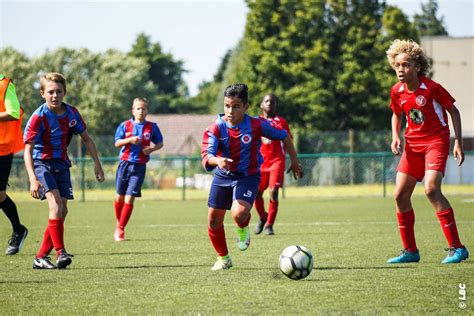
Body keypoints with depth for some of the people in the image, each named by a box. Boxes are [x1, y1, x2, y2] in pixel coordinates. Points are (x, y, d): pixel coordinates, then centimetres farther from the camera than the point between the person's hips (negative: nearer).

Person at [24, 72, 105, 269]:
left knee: (62, 211, 0)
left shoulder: (71, 113, -1)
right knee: (55, 204, -25)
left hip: (61, 164, 6)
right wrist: (33, 179, -32)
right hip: (42, 163, -6)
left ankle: (41, 257, 7)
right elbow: (28, 150, -21)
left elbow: (86, 138, 13)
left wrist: (97, 163, 7)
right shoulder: (39, 117, -18)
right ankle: (60, 253, -27)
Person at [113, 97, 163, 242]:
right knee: (120, 197, 8)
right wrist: (130, 140, -19)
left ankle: (120, 229, 0)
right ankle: (119, 223, 30)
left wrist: (152, 149, -8)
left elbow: (160, 143, 12)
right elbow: (117, 143, -2)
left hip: (139, 166, -1)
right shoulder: (125, 125, 1)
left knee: (129, 199, -8)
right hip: (125, 163, 1)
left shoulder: (152, 127, 2)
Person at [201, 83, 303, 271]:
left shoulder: (256, 125, -17)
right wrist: (218, 161, -52)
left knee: (238, 214, -28)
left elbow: (284, 137, 0)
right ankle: (223, 258, 29)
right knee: (214, 220, 3)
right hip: (223, 176, 3)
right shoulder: (216, 128, -16)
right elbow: (206, 155, -29)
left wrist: (294, 161, 9)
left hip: (248, 176, -3)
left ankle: (243, 229, 12)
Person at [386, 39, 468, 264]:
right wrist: (395, 136, 0)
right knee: (400, 194, -2)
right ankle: (410, 251, 13)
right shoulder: (397, 91, 0)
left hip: (436, 142, -6)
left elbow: (453, 111, -5)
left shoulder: (431, 88, -16)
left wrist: (458, 142, -10)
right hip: (413, 144, 6)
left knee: (431, 189, -25)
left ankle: (456, 248, -19)